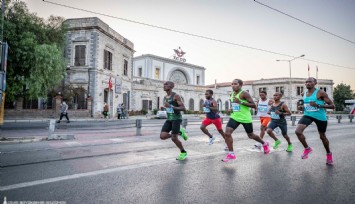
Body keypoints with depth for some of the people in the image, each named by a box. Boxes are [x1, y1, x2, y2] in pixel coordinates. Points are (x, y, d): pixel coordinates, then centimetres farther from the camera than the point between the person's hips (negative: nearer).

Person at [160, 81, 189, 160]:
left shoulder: (176, 96, -11)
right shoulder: (165, 97, 12)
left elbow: (183, 108, -16)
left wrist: (171, 106, -26)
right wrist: (163, 108, 3)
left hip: (177, 118, -7)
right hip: (169, 119, 7)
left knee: (174, 138, -9)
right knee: (162, 136, -7)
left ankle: (183, 152, 18)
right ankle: (179, 133, 16)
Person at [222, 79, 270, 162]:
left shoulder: (244, 93, -15)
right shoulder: (232, 94, 8)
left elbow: (254, 105, -20)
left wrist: (241, 102, -28)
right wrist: (232, 109, 7)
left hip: (245, 118, -6)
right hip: (234, 117, 6)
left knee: (251, 135, 13)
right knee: (227, 133, -13)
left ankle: (265, 144, 44)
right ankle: (231, 154, -3)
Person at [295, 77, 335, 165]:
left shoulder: (321, 93, -13)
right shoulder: (304, 94, 4)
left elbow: (332, 106, -14)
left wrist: (319, 105, -29)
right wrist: (301, 107, -1)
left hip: (320, 117, -4)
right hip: (307, 115, 4)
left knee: (322, 137, 14)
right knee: (298, 131, -20)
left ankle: (329, 154, 43)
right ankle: (307, 148, 6)